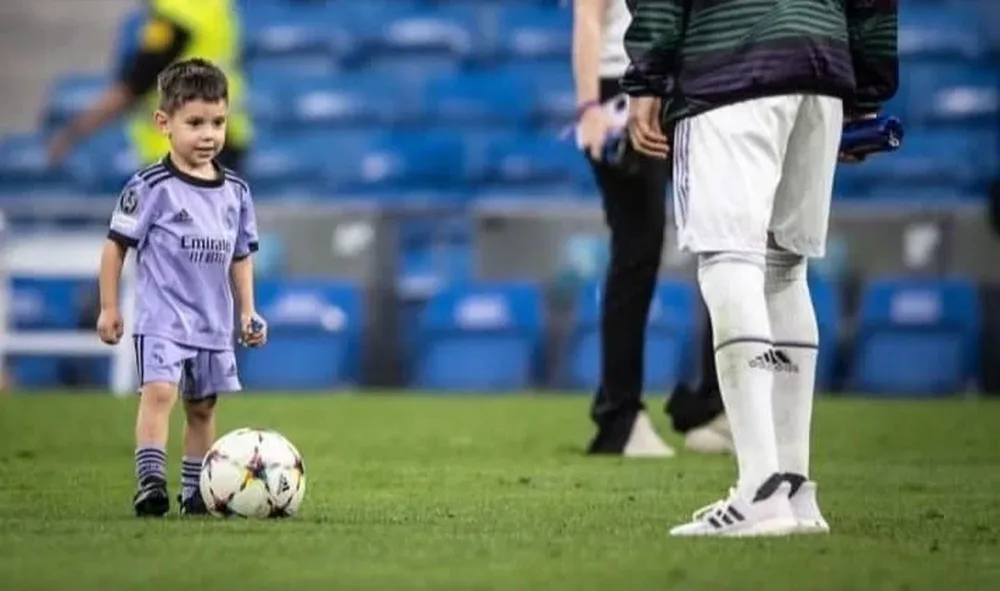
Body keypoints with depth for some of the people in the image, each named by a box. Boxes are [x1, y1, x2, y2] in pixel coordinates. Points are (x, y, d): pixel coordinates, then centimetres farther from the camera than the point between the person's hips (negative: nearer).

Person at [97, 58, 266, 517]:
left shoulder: (235, 192, 8)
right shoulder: (152, 187, -9)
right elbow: (116, 245, -4)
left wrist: (247, 311, 13)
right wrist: (108, 307, -5)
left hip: (214, 323, 6)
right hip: (162, 317, -6)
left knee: (202, 408, 12)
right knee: (159, 392, -22)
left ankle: (196, 492, 21)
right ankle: (149, 483, -27)